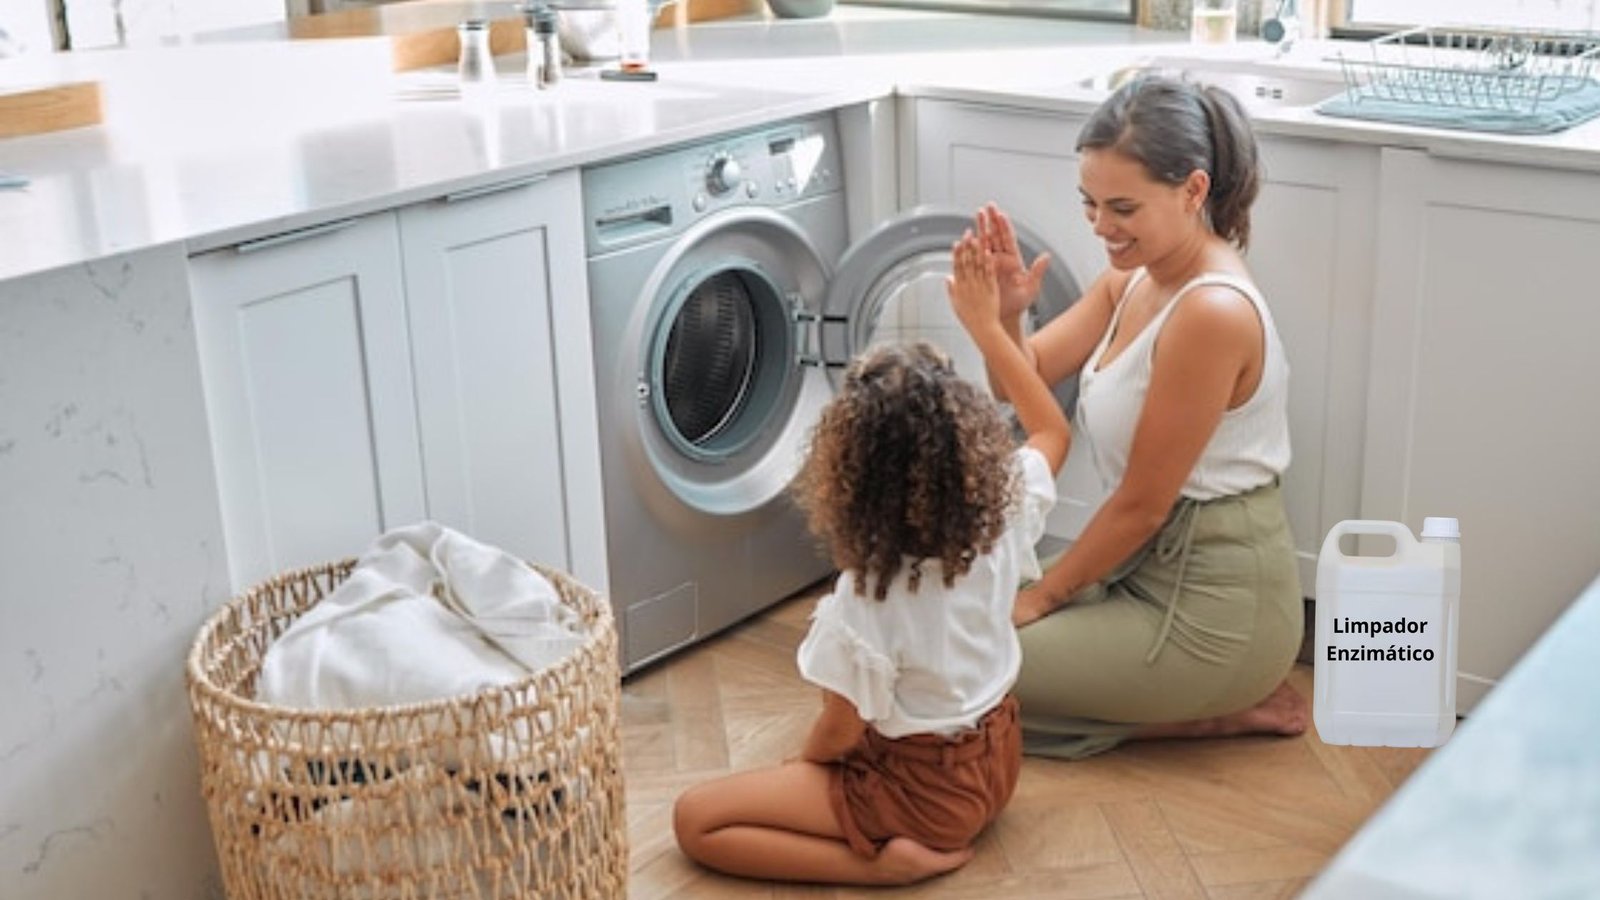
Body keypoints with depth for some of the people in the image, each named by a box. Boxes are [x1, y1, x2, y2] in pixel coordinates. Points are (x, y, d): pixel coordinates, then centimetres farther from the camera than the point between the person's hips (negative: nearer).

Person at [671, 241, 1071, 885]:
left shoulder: (866, 602, -31)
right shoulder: (1001, 515, -17)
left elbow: (841, 734, -18)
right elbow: (1053, 431, 4)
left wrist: (796, 768, 4)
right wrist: (986, 324, 3)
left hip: (924, 790, -6)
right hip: (995, 758, 7)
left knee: (695, 819, -1)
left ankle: (882, 859, -11)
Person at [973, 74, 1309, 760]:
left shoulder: (1212, 312, -25)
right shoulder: (1132, 279, 2)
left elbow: (1141, 504, -19)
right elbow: (1023, 381, 3)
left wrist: (1043, 596, -7)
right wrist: (1003, 314, -19)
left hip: (1214, 606, -9)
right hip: (1153, 569, 9)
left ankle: (1218, 711, 1)